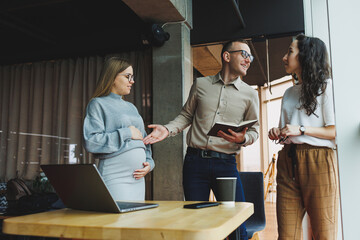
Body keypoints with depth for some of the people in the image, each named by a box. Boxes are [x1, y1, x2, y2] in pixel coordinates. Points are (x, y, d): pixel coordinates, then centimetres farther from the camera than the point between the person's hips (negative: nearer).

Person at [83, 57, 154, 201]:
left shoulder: (131, 107, 20)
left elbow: (144, 139, 21)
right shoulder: (98, 104, -1)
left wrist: (149, 162, 4)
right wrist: (126, 133, -12)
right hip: (115, 177, -7)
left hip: (137, 177, 7)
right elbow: (91, 142, -14)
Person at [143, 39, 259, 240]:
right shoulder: (201, 84, 9)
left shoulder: (250, 94, 7)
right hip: (195, 161, 1)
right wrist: (168, 130, -3)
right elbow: (186, 116, 14)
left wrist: (242, 139, -13)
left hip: (225, 163, 0)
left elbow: (254, 131, 9)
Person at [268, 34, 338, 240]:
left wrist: (301, 130, -14)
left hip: (317, 161, -5)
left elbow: (335, 131, -5)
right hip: (288, 162, 6)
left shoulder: (325, 86, 3)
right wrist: (277, 133, 7)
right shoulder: (289, 93, 23)